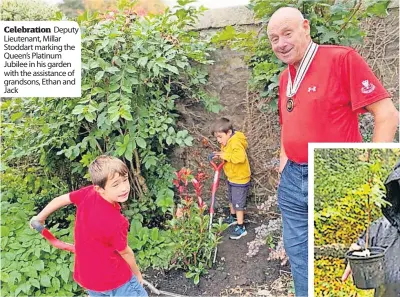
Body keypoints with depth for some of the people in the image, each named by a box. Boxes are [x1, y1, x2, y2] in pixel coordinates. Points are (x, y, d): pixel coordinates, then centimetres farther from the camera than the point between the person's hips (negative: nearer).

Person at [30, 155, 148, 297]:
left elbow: (60, 199, -2)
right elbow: (125, 252, -17)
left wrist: (40, 217, 19)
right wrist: (137, 272, 5)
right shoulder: (115, 222, -34)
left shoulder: (87, 193, -19)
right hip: (113, 279, -6)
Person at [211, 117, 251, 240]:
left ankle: (241, 228, 11)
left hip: (240, 180, -10)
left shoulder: (236, 143, -29)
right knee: (231, 200, 26)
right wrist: (220, 155, -4)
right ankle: (233, 217, 47)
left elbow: (240, 157, -44)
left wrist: (226, 156, -35)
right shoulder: (227, 142, 1)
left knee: (238, 203, -1)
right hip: (231, 178, 10)